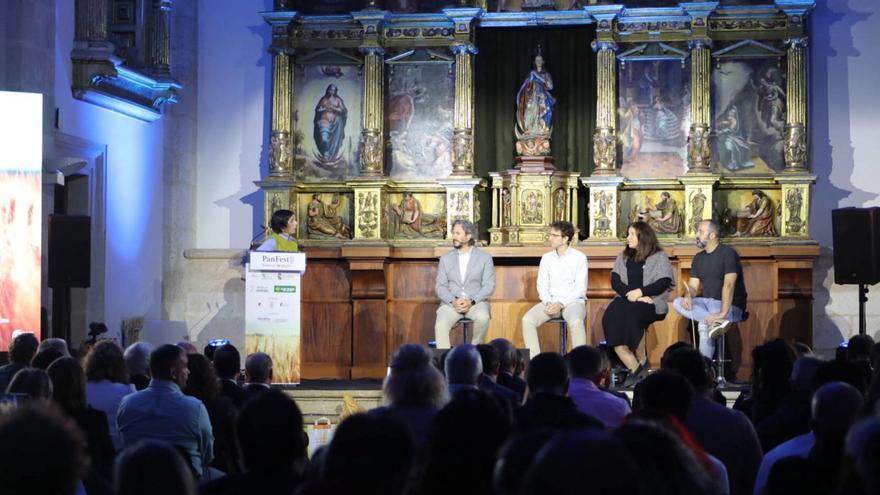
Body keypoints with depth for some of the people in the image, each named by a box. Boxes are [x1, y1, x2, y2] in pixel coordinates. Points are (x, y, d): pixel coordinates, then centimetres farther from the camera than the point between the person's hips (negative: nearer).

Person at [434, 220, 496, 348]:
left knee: (482, 317, -36)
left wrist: (471, 301, -15)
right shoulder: (445, 258, 16)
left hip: (476, 302, -1)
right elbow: (440, 286, 9)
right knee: (440, 325, -31)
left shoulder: (485, 257, 9)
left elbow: (489, 286, 1)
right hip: (451, 303, 1)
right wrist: (453, 301, -12)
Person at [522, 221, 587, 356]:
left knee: (576, 322, -37)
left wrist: (561, 304, -17)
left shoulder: (579, 257, 0)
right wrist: (548, 303, -11)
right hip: (550, 302, 4)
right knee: (527, 320, -22)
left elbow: (580, 289, -5)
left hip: (573, 301, -4)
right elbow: (542, 286, 10)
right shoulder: (546, 258, 13)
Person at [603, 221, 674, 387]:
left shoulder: (659, 257, 7)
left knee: (630, 313, -37)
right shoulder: (623, 257, 21)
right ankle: (634, 368, -31)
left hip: (651, 301, -4)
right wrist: (629, 294, -10)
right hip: (626, 299, 4)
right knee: (610, 318, -29)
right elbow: (615, 281, 10)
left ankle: (642, 361, -18)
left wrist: (640, 292, -16)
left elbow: (663, 283, -5)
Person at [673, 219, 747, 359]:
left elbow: (728, 285, -23)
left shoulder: (728, 253, -13)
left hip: (730, 306, -8)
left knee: (704, 325, -35)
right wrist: (688, 296, -18)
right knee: (677, 303, -20)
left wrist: (723, 313, -34)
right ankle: (716, 322, -34)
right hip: (707, 302, 8)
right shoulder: (698, 258, 12)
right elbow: (693, 286, 9)